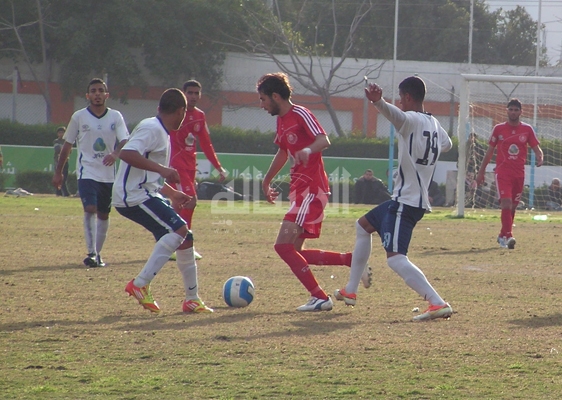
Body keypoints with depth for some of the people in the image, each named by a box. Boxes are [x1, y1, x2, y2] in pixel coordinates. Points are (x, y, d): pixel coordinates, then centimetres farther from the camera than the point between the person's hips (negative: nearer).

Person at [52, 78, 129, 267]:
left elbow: (124, 141, -9)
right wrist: (58, 172, 8)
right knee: (90, 209, -19)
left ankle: (97, 253, 23)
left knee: (104, 214, 9)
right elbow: (67, 145, 7)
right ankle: (91, 253, -19)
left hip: (109, 174, 3)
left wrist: (115, 154, -31)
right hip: (87, 172, -3)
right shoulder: (79, 117, -1)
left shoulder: (115, 117, 2)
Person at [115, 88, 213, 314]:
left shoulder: (162, 133, 20)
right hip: (134, 196, -10)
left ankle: (192, 299, 19)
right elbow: (126, 153, -29)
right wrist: (162, 169, -34)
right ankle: (140, 285, -25)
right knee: (178, 229, -23)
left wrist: (173, 193, 36)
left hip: (148, 193, 10)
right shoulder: (151, 129, -12)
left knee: (184, 238, 10)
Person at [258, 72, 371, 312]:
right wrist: (266, 181, 40)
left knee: (283, 245, -18)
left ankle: (319, 297, -16)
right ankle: (352, 261, 11)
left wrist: (308, 150, -46)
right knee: (295, 253, 7)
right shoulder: (282, 120, 18)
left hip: (311, 190, -10)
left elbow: (324, 140, -26)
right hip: (300, 191, 10)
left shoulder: (300, 115, -11)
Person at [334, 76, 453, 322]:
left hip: (406, 201, -11)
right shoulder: (434, 124, 11)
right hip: (418, 199, 11)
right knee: (363, 226, 29)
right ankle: (350, 292, 36)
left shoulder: (412, 120, -16)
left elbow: (395, 114, -40)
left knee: (395, 258, -22)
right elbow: (446, 145, 31)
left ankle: (438, 304, -33)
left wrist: (378, 102, -60)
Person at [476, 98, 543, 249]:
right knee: (506, 203, -19)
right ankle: (507, 236, -20)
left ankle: (503, 235, 25)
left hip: (519, 173, 2)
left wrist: (540, 157, -19)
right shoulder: (499, 129, 2)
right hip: (503, 172, -2)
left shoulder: (527, 129, 5)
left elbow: (536, 148, 5)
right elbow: (490, 151, 8)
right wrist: (481, 171, 8)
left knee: (513, 206, 9)